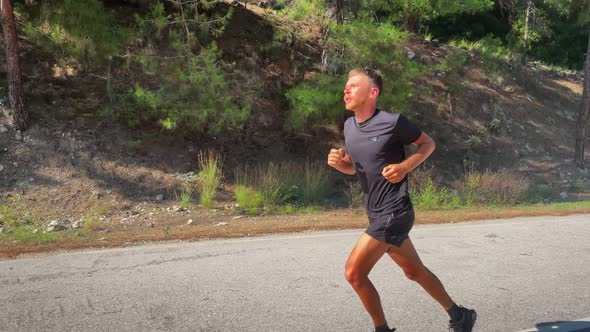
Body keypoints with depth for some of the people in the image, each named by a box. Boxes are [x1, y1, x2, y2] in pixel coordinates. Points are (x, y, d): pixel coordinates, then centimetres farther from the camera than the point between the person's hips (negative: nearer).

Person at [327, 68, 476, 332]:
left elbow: (428, 144, 0)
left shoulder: (392, 122, -14)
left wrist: (405, 166, -16)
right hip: (378, 213, 8)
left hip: (394, 212, -8)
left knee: (354, 272, -9)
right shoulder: (349, 125, 7)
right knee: (415, 272, 19)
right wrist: (337, 162, -4)